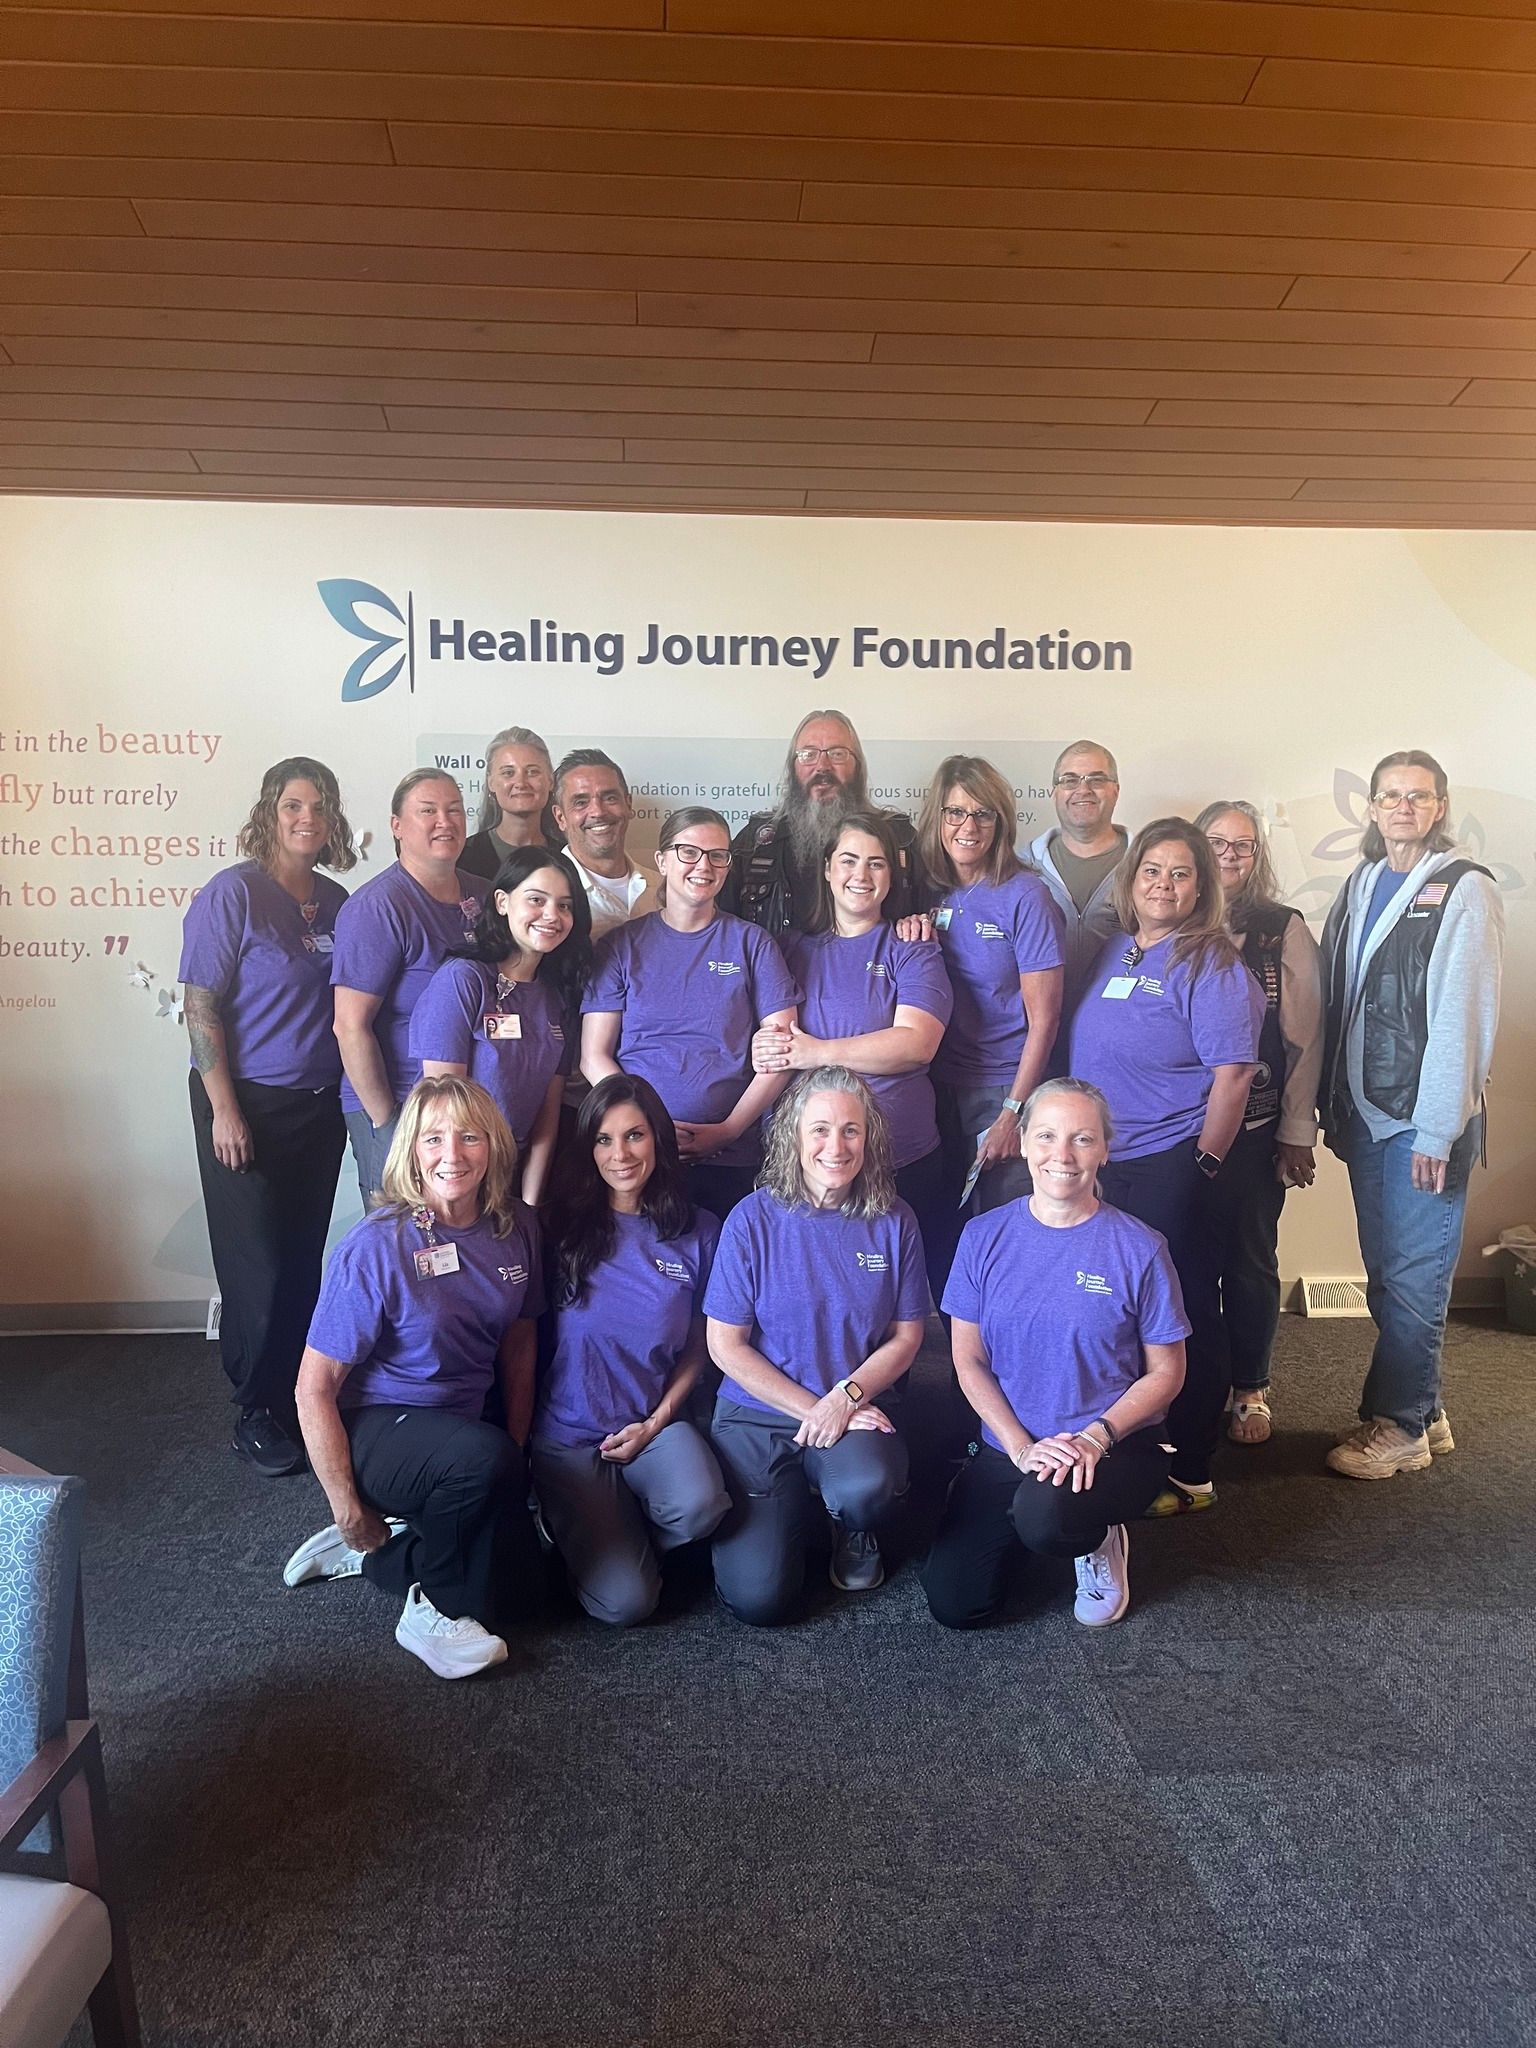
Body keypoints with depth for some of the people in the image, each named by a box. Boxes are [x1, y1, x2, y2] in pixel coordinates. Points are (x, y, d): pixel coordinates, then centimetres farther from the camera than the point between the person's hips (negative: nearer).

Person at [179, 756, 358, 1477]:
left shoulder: (336, 901, 7)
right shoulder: (232, 892, -10)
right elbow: (200, 1006, -12)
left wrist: (350, 1095, 8)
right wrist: (223, 1109, -15)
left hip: (320, 1105, 5)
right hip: (249, 1104, -5)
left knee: (304, 1256, 11)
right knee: (257, 1263, 1)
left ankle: (297, 1396, 26)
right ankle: (256, 1411, 17)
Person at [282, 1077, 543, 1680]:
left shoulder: (517, 1230, -6)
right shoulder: (376, 1247, -21)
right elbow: (314, 1389, -16)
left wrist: (516, 1452, 1)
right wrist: (349, 1510, -16)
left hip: (464, 1424, 6)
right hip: (373, 1428, -6)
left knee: (513, 1589, -4)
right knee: (484, 1456, -35)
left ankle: (366, 1557, 15)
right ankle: (434, 1611, -10)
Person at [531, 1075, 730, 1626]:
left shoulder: (698, 1233, 1)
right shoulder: (565, 1228, -4)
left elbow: (697, 1348, 7)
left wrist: (656, 1423, -5)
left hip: (655, 1422, 2)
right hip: (569, 1432, -2)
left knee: (697, 1508, -32)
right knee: (624, 1602, -18)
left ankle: (625, 1532, 3)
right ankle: (593, 1536, 16)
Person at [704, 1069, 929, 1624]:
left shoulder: (892, 1222, -3)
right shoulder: (754, 1219, -9)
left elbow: (905, 1336, 2)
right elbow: (725, 1344, -7)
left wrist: (846, 1397, -15)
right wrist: (811, 1409, -12)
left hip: (857, 1411, 1)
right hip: (758, 1415, -1)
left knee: (867, 1489, -35)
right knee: (758, 1599, -14)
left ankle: (854, 1532, 5)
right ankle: (792, 1506, 21)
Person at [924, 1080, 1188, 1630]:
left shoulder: (1139, 1249, -9)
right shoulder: (984, 1236, -3)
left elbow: (1166, 1372, -2)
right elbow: (969, 1361, 0)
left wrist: (1096, 1436, -17)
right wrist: (1021, 1446, -13)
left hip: (1115, 1446, -3)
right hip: (1007, 1446, 3)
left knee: (1042, 1516, -36)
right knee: (953, 1605, -8)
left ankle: (1099, 1540, 2)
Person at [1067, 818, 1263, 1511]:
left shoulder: (1210, 965, -9)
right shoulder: (1113, 951, 12)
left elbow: (1233, 1073, -14)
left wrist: (1202, 1165, -13)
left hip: (1170, 1169, -7)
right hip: (1101, 1168, 7)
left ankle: (1187, 1474, 17)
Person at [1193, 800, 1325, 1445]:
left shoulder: (1285, 930, 0)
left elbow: (1305, 1037, 0)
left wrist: (1298, 1134, -3)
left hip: (1253, 1127, -1)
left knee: (1250, 1259, 9)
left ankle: (1251, 1390, 24)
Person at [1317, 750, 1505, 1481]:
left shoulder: (1465, 892, -6)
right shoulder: (1360, 886, 13)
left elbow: (1462, 1016, -13)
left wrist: (1437, 1130, -17)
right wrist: (1335, 1106, 8)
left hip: (1424, 1120, -6)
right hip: (1366, 1115, 6)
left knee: (1413, 1277, 0)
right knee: (1386, 1274, 12)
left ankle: (1397, 1424, 11)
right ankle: (1421, 1411, 25)